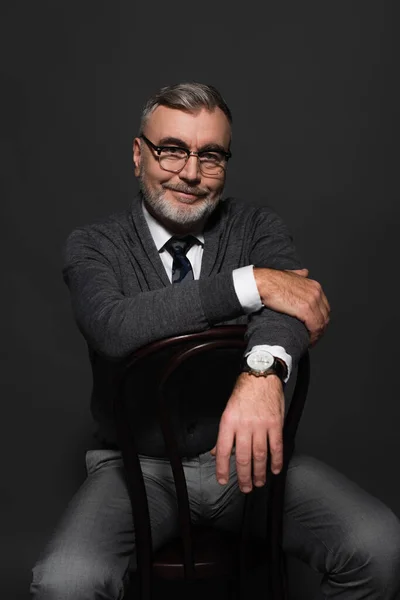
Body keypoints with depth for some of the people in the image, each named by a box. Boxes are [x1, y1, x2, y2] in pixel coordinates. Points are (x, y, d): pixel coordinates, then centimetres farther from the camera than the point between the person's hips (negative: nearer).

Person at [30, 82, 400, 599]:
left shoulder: (258, 227, 3)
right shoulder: (92, 246, -2)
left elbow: (288, 295, -18)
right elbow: (112, 327, -24)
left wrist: (263, 369, -41)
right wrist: (250, 282, -25)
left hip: (245, 452, 2)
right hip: (140, 465, -1)